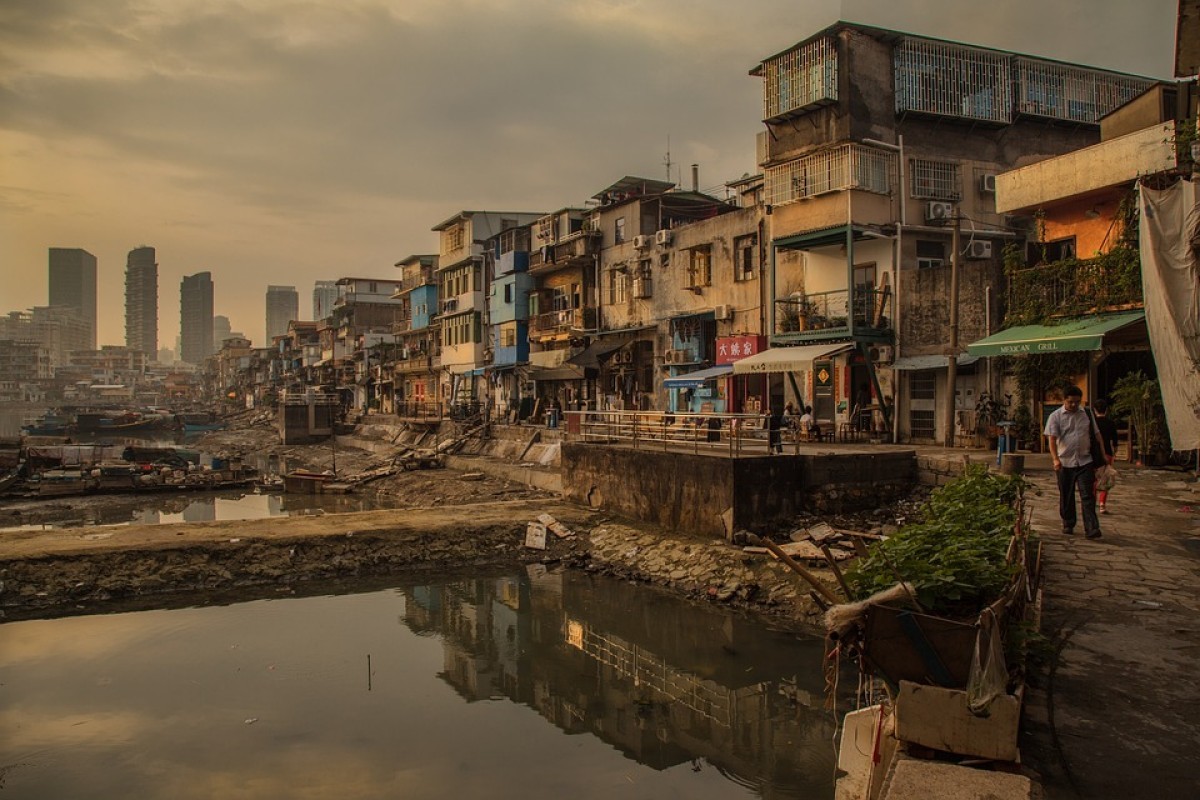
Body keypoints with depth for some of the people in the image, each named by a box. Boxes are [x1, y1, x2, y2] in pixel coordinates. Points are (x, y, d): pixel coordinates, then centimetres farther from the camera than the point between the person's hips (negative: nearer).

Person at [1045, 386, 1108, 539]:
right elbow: (1052, 439, -10)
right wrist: (1055, 459, -23)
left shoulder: (1086, 414, 8)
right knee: (1066, 497, 10)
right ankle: (1068, 525, 24)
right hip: (1064, 463, -1)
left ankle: (1091, 529, -8)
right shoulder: (1056, 416, -1)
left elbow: (1096, 434, 15)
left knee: (1088, 497, -5)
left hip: (1084, 462, 1)